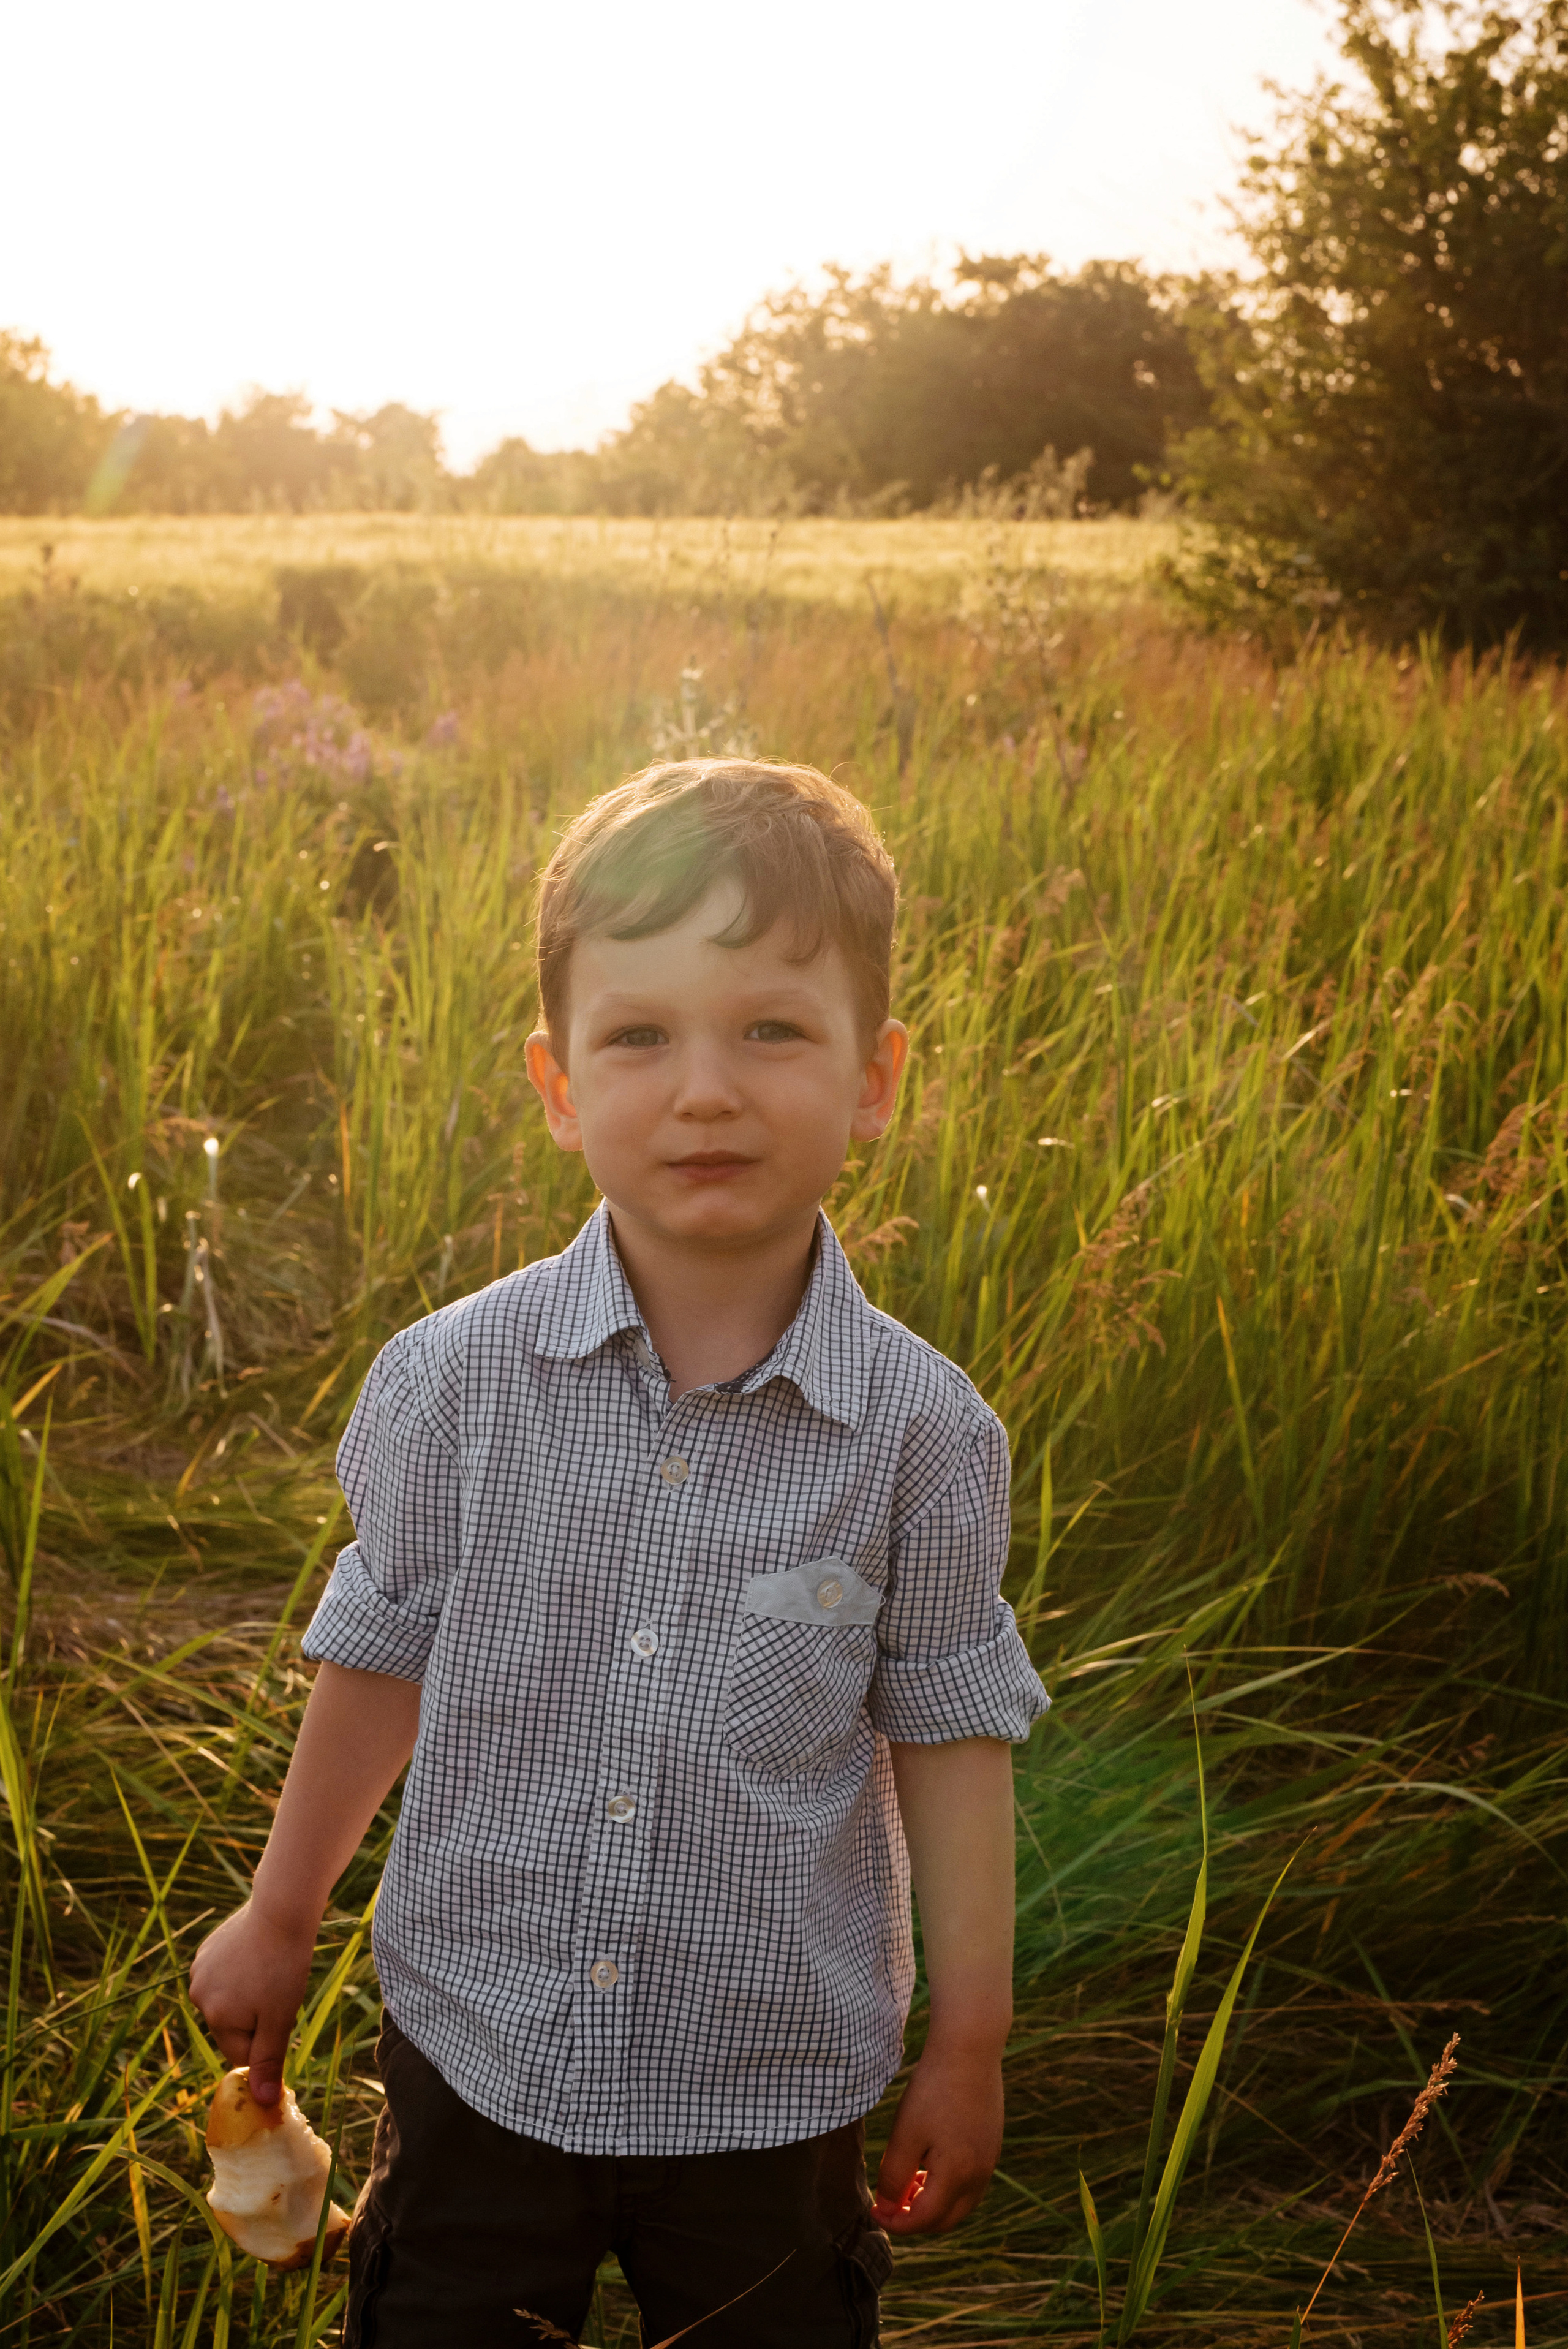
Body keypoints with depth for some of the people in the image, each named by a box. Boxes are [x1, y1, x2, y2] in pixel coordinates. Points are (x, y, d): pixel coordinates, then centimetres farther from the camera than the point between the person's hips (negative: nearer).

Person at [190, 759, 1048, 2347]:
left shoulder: (922, 1433, -15)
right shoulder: (451, 1381, -13)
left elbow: (949, 1727, -4)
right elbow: (382, 1654, 1)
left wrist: (970, 2044, 2)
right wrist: (279, 1918, 12)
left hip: (775, 2089, 0)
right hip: (475, 2053, 1)